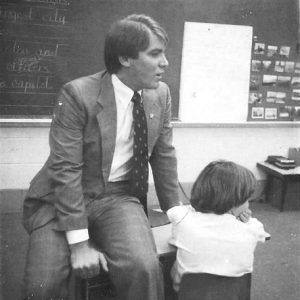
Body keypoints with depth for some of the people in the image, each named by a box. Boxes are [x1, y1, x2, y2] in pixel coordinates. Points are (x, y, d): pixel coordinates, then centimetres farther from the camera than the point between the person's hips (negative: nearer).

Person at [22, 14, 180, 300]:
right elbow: (66, 169, -18)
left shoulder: (160, 94, 1)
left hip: (119, 197, 3)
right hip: (62, 199, -2)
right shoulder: (77, 94, -15)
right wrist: (79, 243, -21)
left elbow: (164, 155, 10)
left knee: (143, 268, -25)